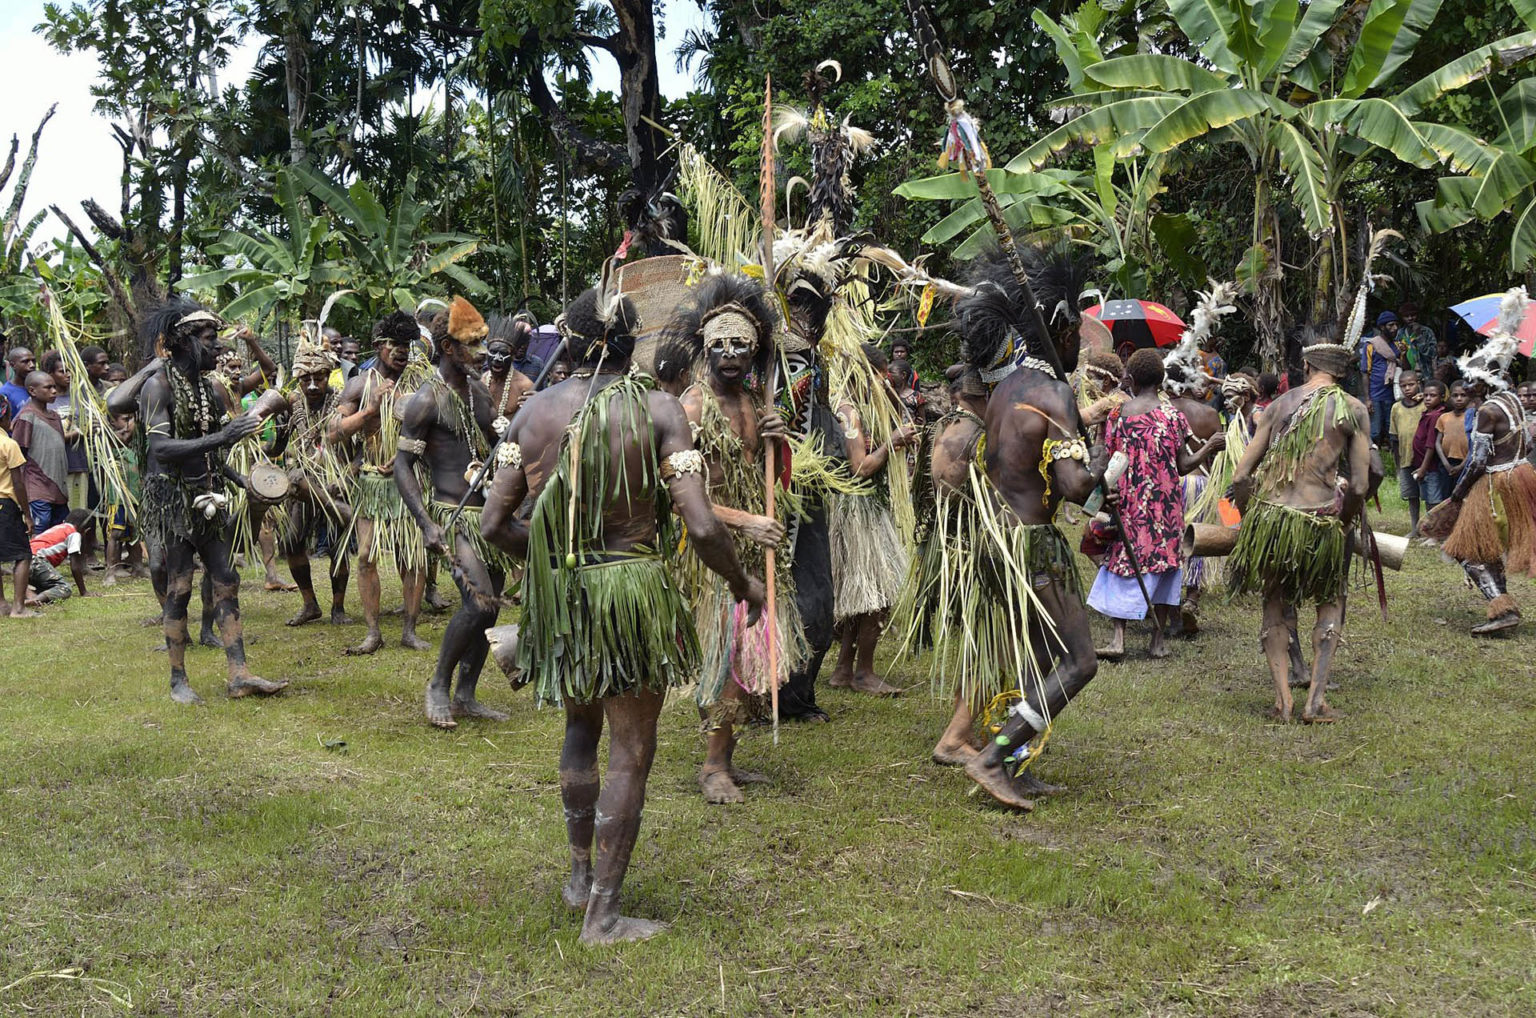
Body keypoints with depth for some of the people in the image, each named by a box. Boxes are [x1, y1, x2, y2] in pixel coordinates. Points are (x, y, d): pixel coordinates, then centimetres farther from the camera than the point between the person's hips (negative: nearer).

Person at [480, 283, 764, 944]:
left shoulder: (533, 412, 0)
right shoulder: (657, 410, -11)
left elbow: (495, 524, 1)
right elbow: (701, 528, -18)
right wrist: (742, 583, 0)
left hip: (558, 592, 4)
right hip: (634, 588, -4)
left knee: (581, 727, 27)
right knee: (630, 753, 9)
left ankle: (580, 875, 38)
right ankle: (603, 915, 16)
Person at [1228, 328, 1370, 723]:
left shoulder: (1280, 404, 9)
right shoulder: (1353, 410, 2)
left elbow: (1241, 476, 4)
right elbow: (1359, 486, -5)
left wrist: (1249, 519, 17)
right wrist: (1344, 523, 11)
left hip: (1269, 513, 2)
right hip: (1320, 521, -2)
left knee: (1275, 603, 19)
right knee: (1330, 602, 20)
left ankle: (1283, 699, 12)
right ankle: (1316, 699, 10)